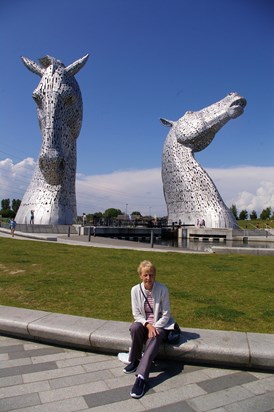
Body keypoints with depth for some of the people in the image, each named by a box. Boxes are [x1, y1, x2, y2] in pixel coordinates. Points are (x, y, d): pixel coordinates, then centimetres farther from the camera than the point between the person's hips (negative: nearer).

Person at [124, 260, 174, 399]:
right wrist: (148, 325, -23)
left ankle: (141, 378, -39)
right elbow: (136, 314, -6)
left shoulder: (163, 289, -14)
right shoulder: (135, 290, -9)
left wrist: (154, 327, -21)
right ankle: (134, 361, -9)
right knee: (135, 328, -33)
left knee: (154, 338, -35)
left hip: (159, 324, -2)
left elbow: (166, 315, -9)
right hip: (143, 323, 2)